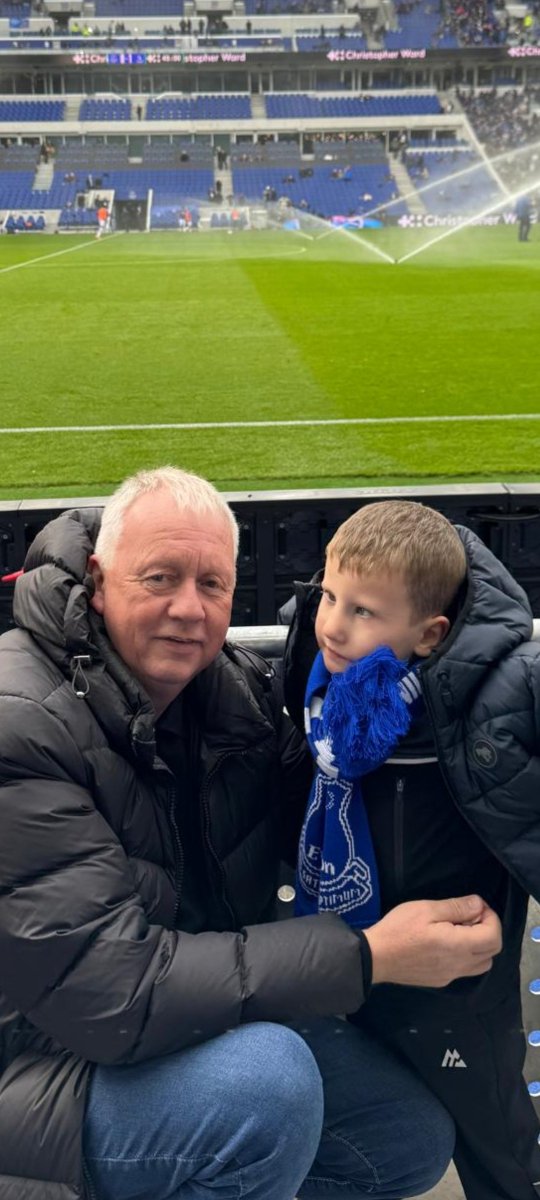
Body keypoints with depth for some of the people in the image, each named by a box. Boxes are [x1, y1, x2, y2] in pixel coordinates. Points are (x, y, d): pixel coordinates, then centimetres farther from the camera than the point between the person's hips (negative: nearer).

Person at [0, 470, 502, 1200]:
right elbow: (111, 989, -31)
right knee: (265, 1081, -32)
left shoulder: (238, 684, -5)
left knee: (417, 1140, 9)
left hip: (208, 1012, 8)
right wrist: (370, 956, -31)